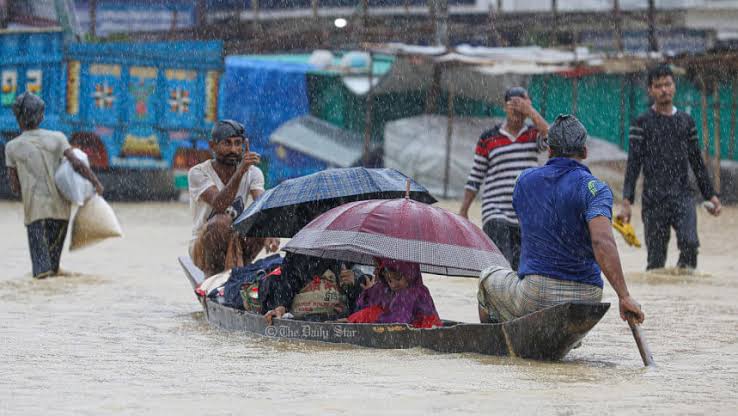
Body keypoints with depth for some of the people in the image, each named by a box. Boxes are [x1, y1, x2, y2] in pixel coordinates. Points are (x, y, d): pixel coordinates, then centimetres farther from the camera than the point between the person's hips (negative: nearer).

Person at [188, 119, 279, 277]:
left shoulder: (253, 173, 0)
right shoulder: (198, 173, -12)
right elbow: (219, 205, -30)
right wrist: (240, 171, -42)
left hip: (237, 243, 4)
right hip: (203, 248, -4)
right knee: (222, 221, -35)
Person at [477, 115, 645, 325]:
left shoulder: (524, 181, 7)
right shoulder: (593, 188, -7)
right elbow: (602, 241, -23)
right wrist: (624, 296, -26)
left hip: (534, 296, 0)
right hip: (587, 300, 0)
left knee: (489, 278, 31)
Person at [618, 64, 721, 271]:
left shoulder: (686, 121, 13)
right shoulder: (643, 123, 1)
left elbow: (697, 162, 19)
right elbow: (633, 165, -3)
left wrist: (710, 195, 17)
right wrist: (627, 202, -11)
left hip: (683, 196, 2)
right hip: (654, 199, -2)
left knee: (690, 242, -22)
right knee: (656, 257, -1)